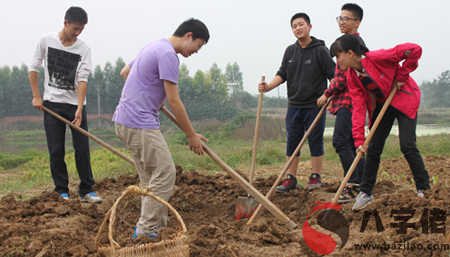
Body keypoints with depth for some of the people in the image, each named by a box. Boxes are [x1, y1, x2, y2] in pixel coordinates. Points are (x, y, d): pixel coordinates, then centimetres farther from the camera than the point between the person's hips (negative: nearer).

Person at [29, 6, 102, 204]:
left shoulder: (84, 49, -2)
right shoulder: (46, 40, -1)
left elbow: (82, 79, -9)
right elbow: (33, 68, 6)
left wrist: (79, 108, -18)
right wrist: (36, 96, 1)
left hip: (76, 105, 0)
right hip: (52, 103, 0)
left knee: (83, 150, -1)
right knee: (56, 150, 1)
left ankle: (86, 191, 7)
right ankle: (62, 191, 10)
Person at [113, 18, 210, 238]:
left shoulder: (154, 47, 17)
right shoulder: (168, 55, -15)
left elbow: (125, 72, 31)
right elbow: (174, 102, -16)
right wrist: (191, 135, -8)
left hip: (125, 120, 11)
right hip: (140, 124, -11)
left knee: (150, 178, 14)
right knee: (164, 174, -7)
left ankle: (155, 227, 19)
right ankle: (145, 232, -4)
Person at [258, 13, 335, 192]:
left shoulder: (320, 50, -5)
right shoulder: (290, 51, 10)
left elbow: (333, 75, -4)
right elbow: (282, 74, 8)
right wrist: (268, 86, -9)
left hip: (315, 105, -4)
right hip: (294, 106, 5)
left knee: (315, 142, 3)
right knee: (292, 142, 5)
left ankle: (316, 177, 14)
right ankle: (291, 179, 11)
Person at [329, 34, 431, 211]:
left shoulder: (377, 57, -28)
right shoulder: (352, 77, -10)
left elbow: (415, 50, -30)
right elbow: (358, 107, -15)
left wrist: (402, 76, -21)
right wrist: (359, 140, -23)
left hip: (404, 99, -6)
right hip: (381, 105, 6)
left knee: (407, 145, -13)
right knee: (373, 148, 1)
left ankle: (424, 190, 3)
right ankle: (365, 193, 12)